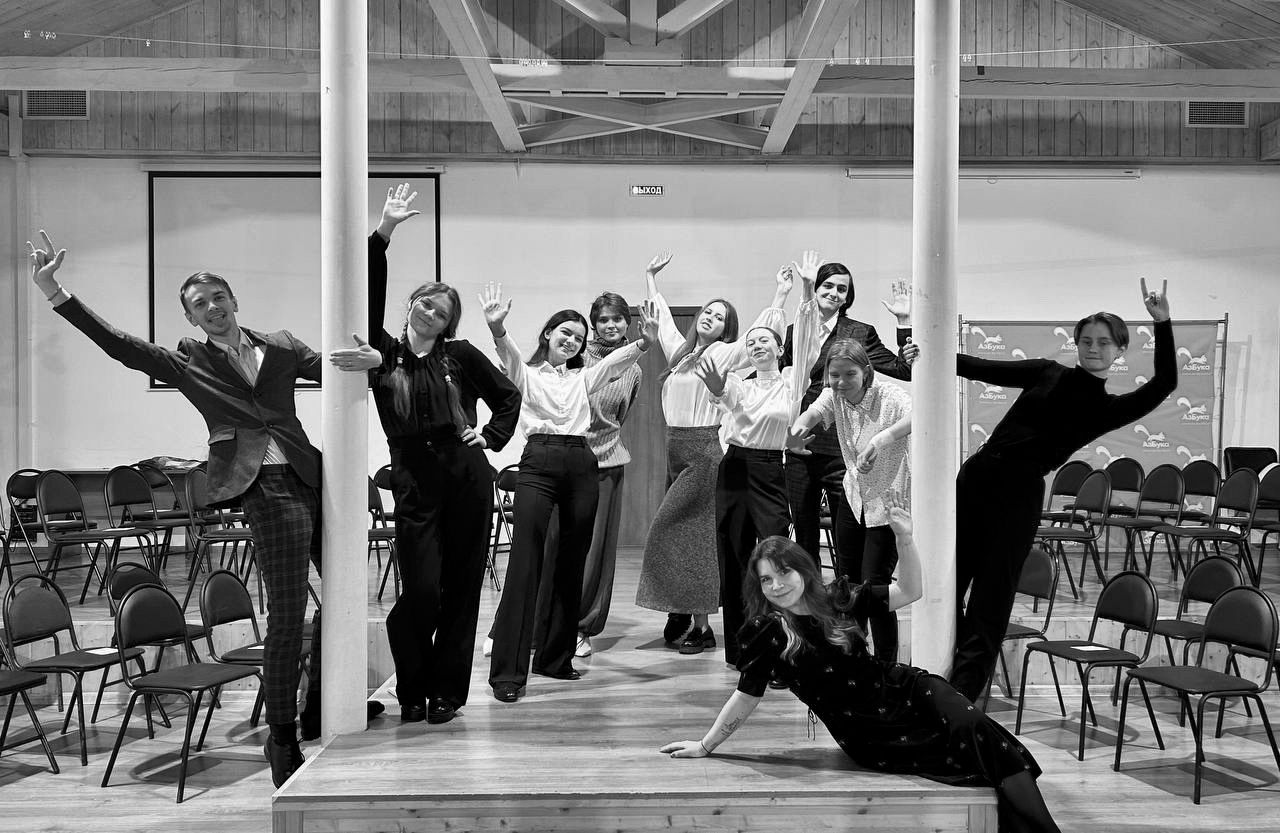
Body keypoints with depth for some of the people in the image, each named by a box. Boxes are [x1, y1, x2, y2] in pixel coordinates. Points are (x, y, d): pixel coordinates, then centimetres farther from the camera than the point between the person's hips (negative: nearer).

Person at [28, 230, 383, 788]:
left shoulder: (280, 346, 16)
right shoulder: (187, 362, 9)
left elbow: (341, 368, 14)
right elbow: (119, 345, -1)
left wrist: (371, 358, -11)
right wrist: (56, 295, -11)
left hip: (311, 478, 4)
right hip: (265, 486, -4)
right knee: (286, 613, -7)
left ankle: (317, 707, 30)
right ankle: (281, 738, 7)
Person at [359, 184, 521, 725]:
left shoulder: (460, 355, 8)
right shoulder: (383, 353, 6)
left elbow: (509, 396, 18)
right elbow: (367, 300, -6)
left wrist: (491, 437, 4)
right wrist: (383, 233, -12)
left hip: (466, 476, 1)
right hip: (413, 481, -1)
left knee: (461, 588, 5)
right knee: (421, 590, -7)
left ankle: (447, 692, 17)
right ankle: (412, 693, 14)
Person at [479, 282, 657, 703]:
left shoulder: (583, 377, 21)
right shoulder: (526, 373, 11)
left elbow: (618, 358, 6)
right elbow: (507, 352, -11)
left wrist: (645, 341, -14)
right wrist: (497, 327, -32)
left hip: (581, 466, 5)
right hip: (538, 462, -4)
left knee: (572, 564, 8)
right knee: (525, 561, -11)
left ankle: (556, 657, 20)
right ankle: (507, 671, -10)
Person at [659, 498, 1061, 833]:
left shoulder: (837, 599, 1)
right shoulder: (765, 634, -10)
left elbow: (908, 592, 4)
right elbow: (745, 697, -1)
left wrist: (905, 539, -11)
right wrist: (704, 747, 3)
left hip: (906, 691, 4)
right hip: (871, 738, -4)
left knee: (977, 729, -24)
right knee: (978, 753, -22)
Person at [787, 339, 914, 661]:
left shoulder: (890, 397, -24)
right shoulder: (834, 396, -7)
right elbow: (810, 414, -23)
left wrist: (884, 438, -61)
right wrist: (794, 436, -46)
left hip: (889, 501, -6)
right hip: (854, 496, 6)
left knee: (874, 585, -10)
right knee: (846, 578, 11)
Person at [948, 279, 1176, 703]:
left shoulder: (1109, 407, 8)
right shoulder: (1048, 372, 15)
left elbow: (1164, 383, -5)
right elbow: (983, 368, 12)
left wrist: (1162, 325, -16)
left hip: (1021, 492, -3)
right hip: (979, 472, 3)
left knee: (991, 594, -5)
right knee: (947, 577, 4)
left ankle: (962, 694, 1)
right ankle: (943, 672, 20)